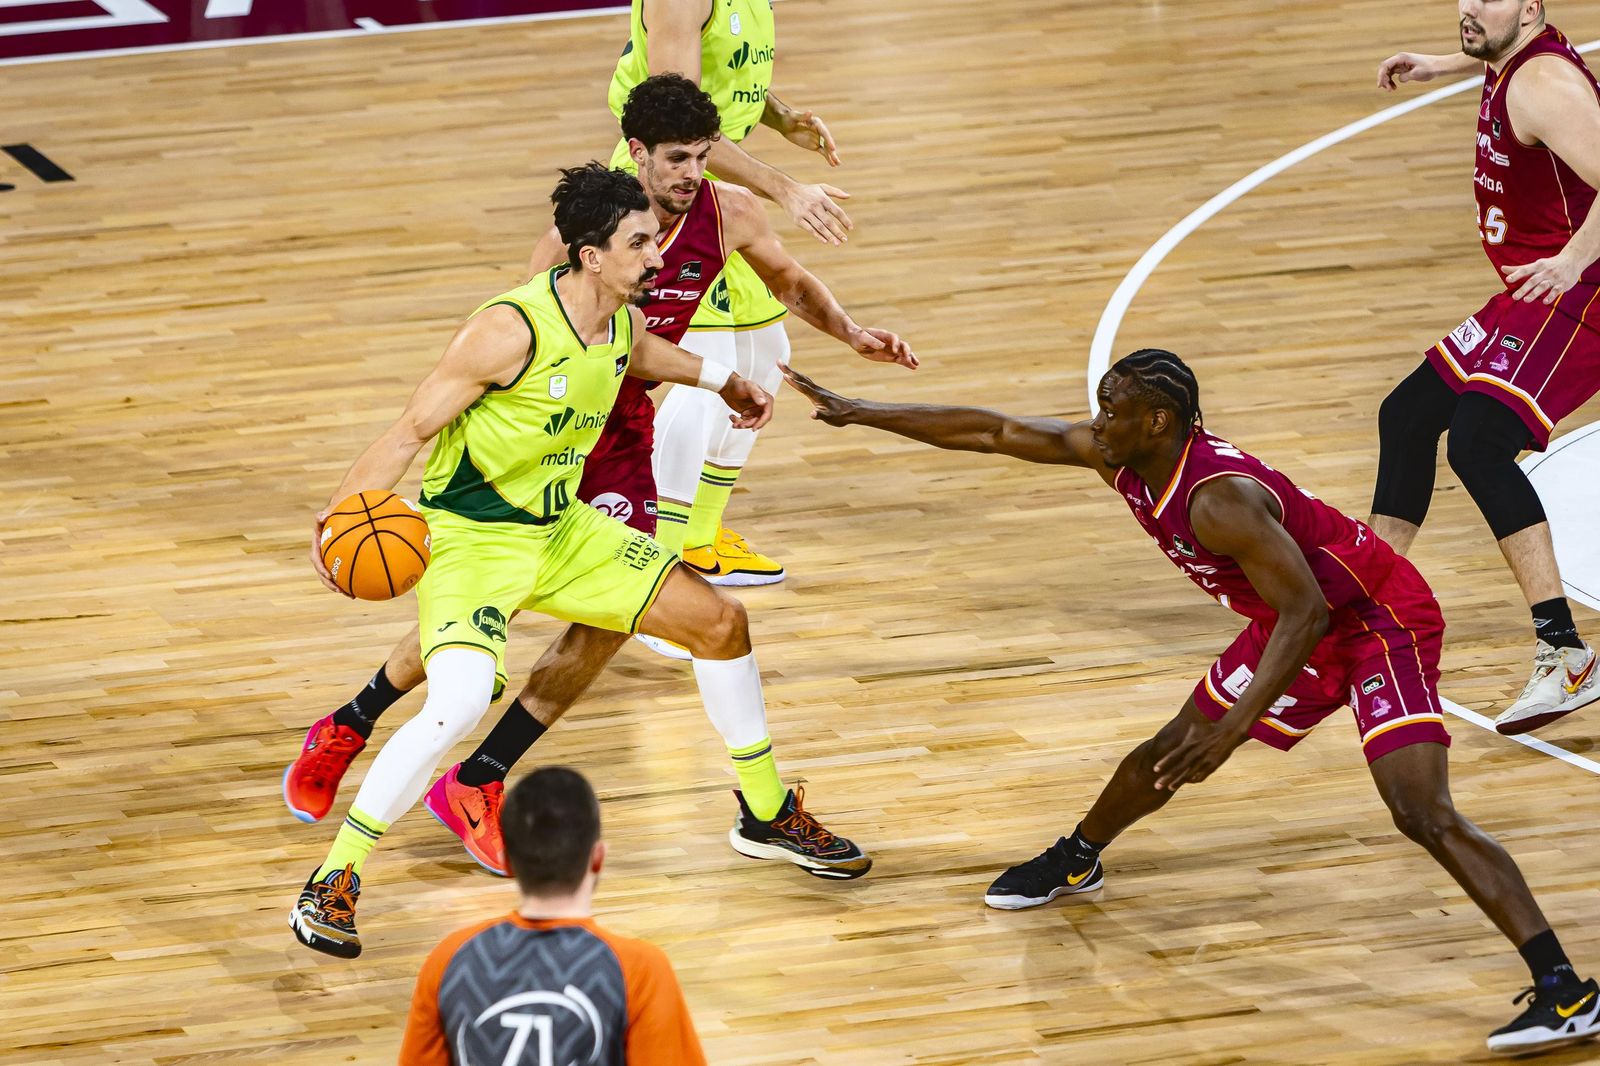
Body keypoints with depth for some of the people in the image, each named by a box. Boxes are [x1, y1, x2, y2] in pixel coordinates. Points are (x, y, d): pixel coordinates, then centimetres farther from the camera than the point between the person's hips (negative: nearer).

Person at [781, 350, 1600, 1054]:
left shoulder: (1218, 498, -33)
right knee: (1173, 746, 22)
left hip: (1379, 622, -9)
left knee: (1422, 814, -22)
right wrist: (859, 414, 5)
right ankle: (1073, 863, 50)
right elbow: (996, 432, 3)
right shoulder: (1118, 453, -7)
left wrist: (1235, 730, -38)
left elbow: (1306, 612, -34)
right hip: (1303, 619, 10)